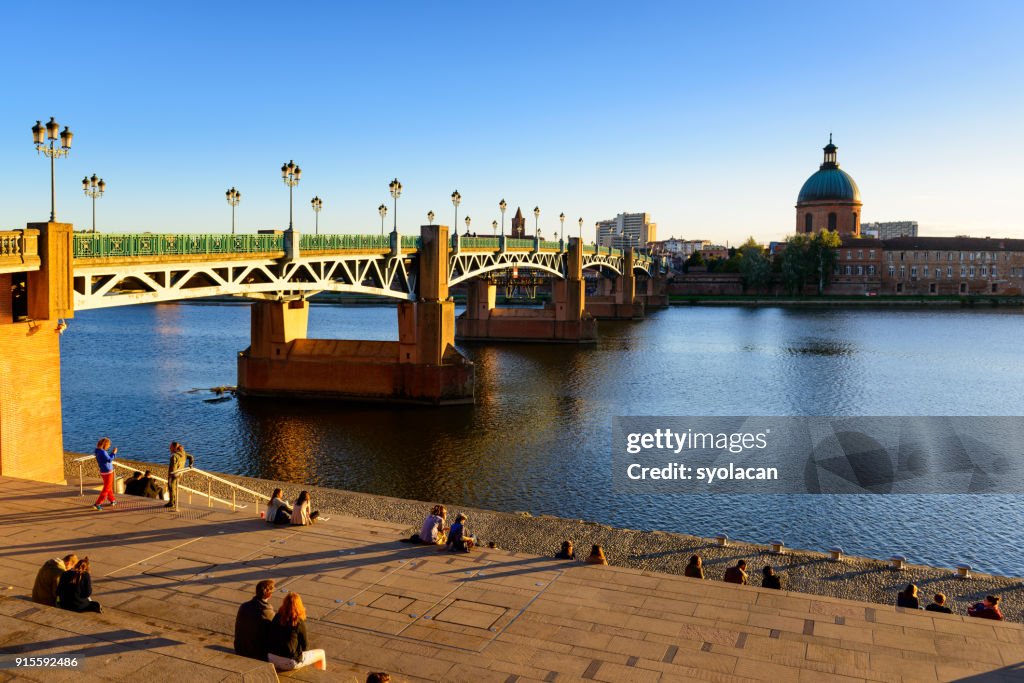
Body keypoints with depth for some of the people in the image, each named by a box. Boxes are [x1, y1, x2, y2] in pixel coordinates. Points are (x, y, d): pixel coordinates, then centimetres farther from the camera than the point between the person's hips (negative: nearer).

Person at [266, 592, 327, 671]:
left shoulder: (277, 617, -2)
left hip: (271, 659, 6)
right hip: (289, 663, -6)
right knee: (321, 653, 12)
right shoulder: (299, 623, -15)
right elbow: (305, 646, -4)